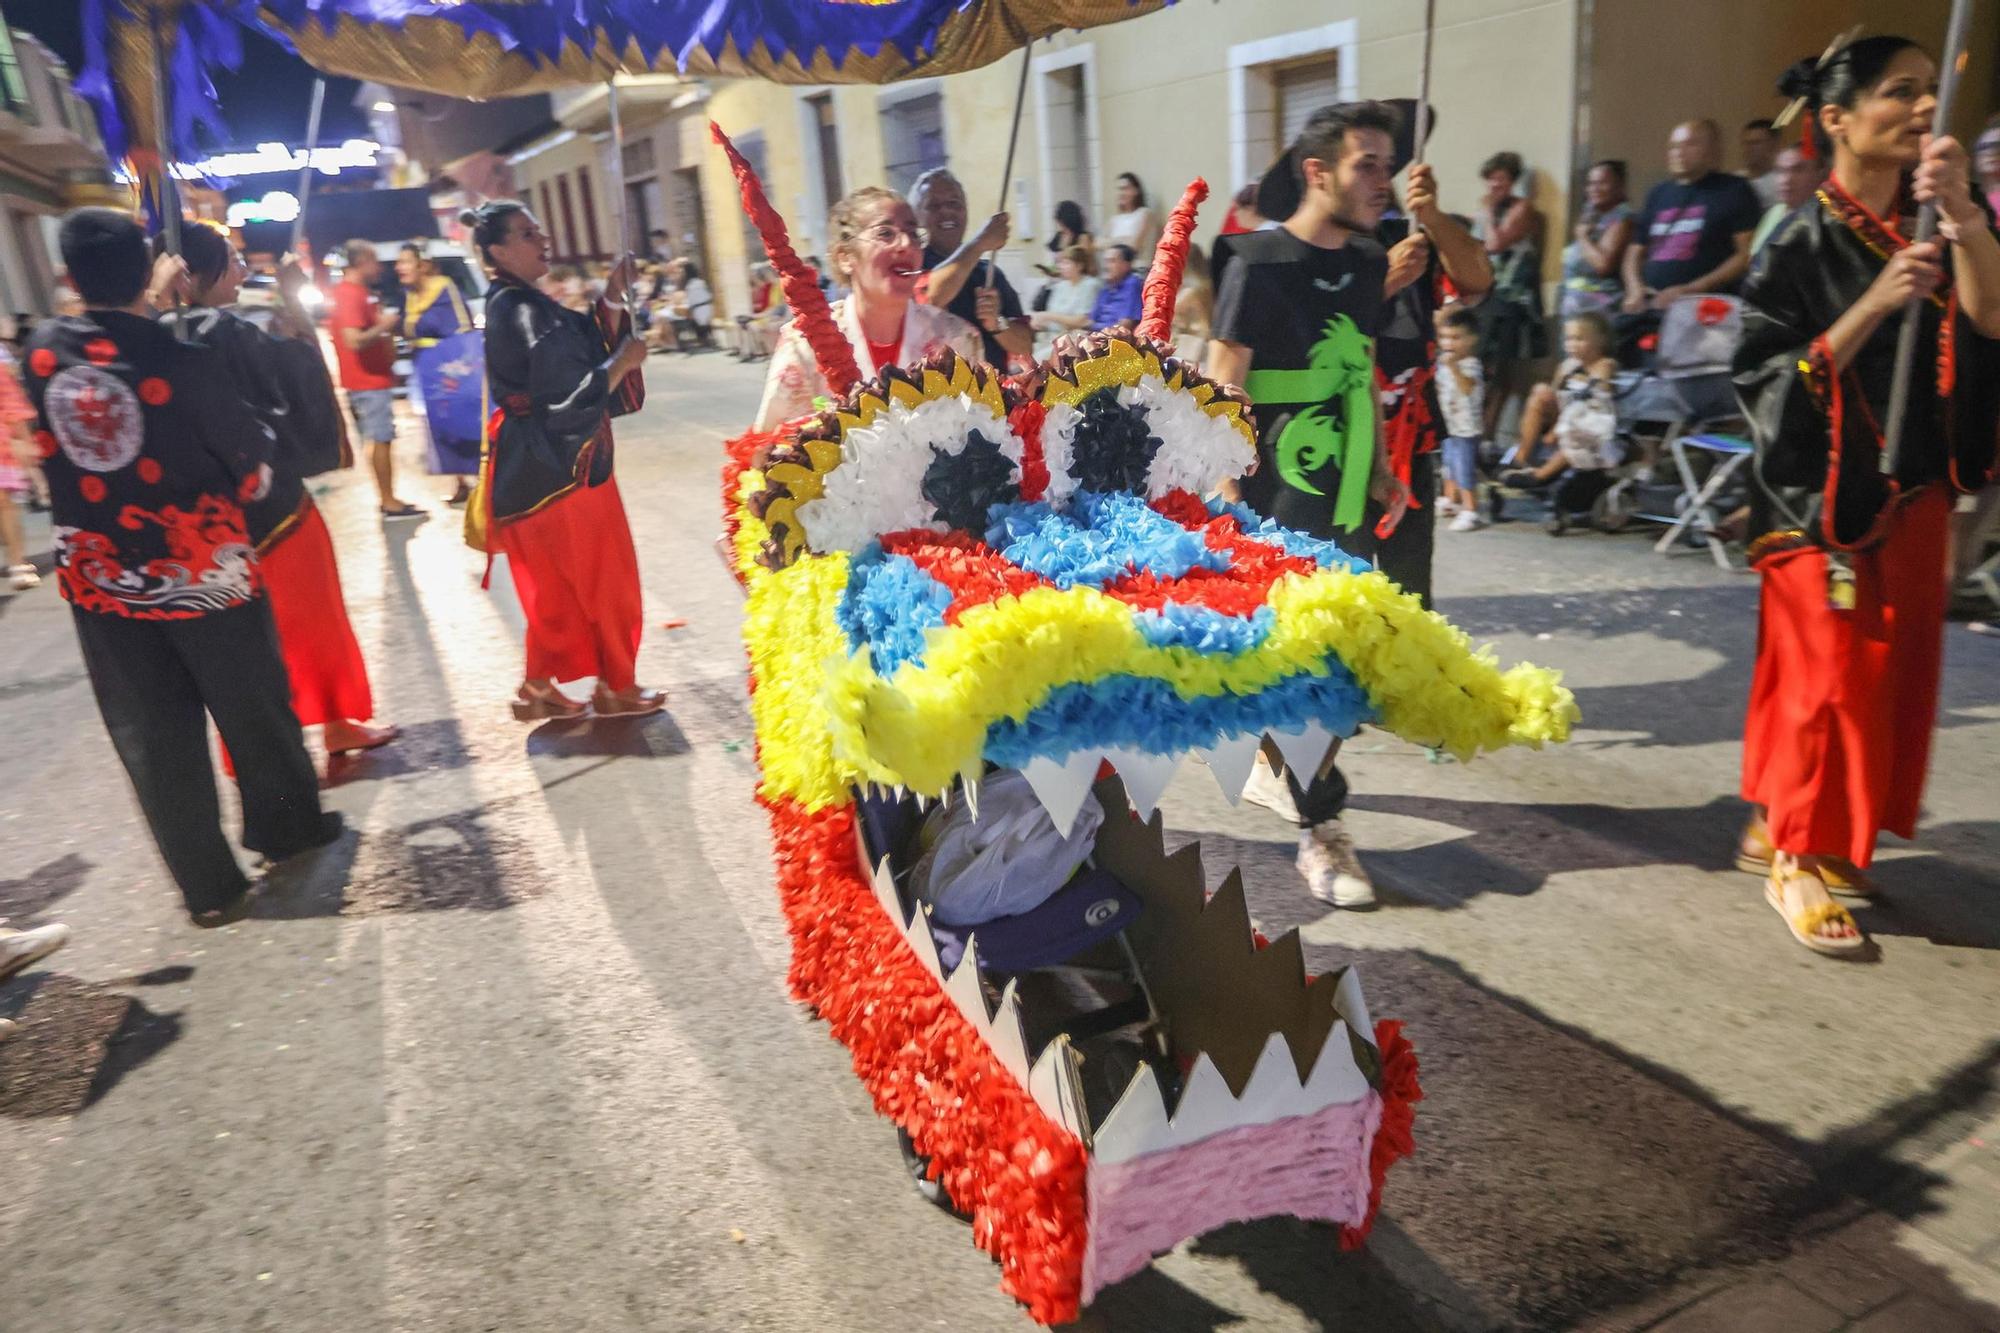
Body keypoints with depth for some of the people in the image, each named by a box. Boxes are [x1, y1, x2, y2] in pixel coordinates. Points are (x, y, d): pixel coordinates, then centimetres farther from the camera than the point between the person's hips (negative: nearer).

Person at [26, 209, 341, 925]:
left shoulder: (41, 352, -3)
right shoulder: (186, 361, -18)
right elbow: (254, 471, -9)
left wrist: (150, 302, 31)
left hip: (100, 580, 4)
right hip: (203, 571, -4)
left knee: (152, 738, 10)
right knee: (254, 710, 16)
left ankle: (208, 888, 17)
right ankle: (288, 827, 34)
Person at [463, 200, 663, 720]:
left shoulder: (521, 304, 10)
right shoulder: (522, 314, -20)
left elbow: (591, 345, 10)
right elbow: (567, 400, -24)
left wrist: (611, 302, -3)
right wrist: (623, 362, -13)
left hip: (545, 463, 10)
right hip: (560, 464, -10)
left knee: (558, 583, 17)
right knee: (604, 579, 5)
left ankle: (539, 687, 25)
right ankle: (616, 687, 19)